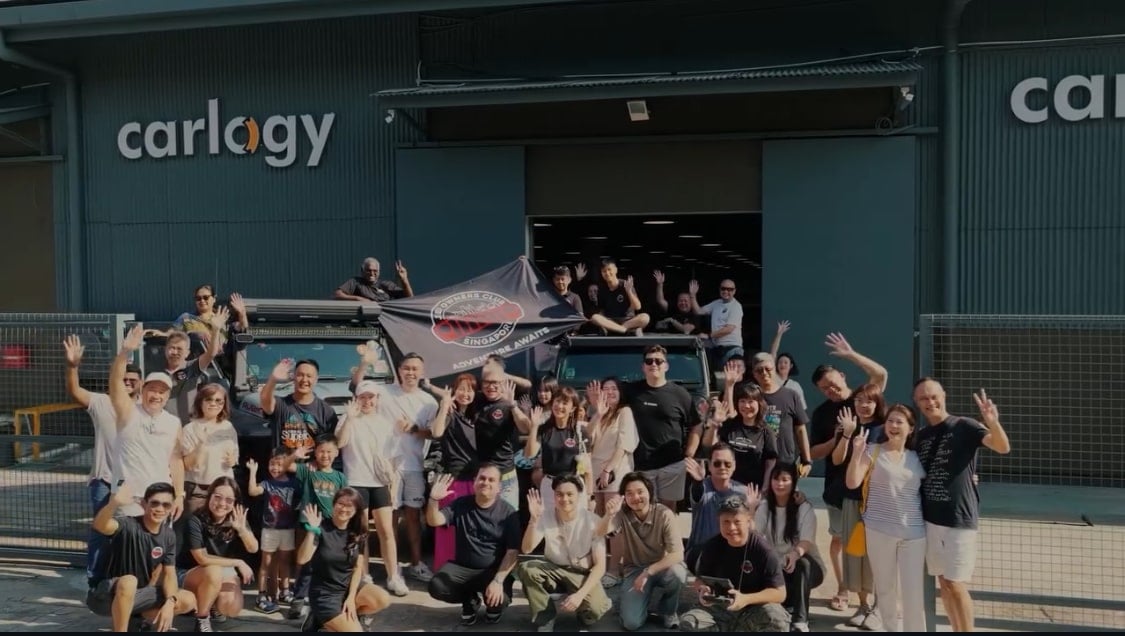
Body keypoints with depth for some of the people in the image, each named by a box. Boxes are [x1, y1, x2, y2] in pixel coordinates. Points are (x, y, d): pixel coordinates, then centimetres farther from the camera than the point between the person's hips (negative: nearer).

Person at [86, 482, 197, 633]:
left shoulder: (168, 535, -3)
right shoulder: (128, 526, -23)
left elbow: (169, 573, -2)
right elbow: (100, 525, -46)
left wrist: (170, 602, -21)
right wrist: (115, 503, -67)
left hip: (135, 594, 7)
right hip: (104, 596, -6)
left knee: (188, 601, -8)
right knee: (129, 581, -39)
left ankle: (136, 622, 12)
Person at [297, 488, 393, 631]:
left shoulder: (358, 533, -1)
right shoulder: (322, 527, -15)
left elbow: (358, 567, -1)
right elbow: (301, 560, -25)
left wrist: (351, 597, -12)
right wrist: (312, 531, -35)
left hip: (349, 585, 5)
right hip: (324, 593, -5)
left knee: (383, 600, -20)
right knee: (356, 630, -19)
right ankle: (321, 624, 8)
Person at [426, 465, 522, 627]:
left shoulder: (508, 512, -7)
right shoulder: (461, 505, 1)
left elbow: (512, 552, -10)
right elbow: (434, 521, -11)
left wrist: (498, 580, -23)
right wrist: (433, 499, -31)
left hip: (494, 570, -2)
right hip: (462, 567, 2)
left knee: (500, 598, -31)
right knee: (436, 587, -25)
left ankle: (493, 607, 11)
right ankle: (470, 601, 10)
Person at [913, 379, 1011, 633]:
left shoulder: (964, 426, -8)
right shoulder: (920, 436, 9)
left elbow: (1003, 447, -23)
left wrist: (993, 422, -42)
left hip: (959, 519, -6)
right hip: (930, 519, 6)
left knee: (956, 586, -4)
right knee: (944, 584, 13)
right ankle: (957, 630, 25)